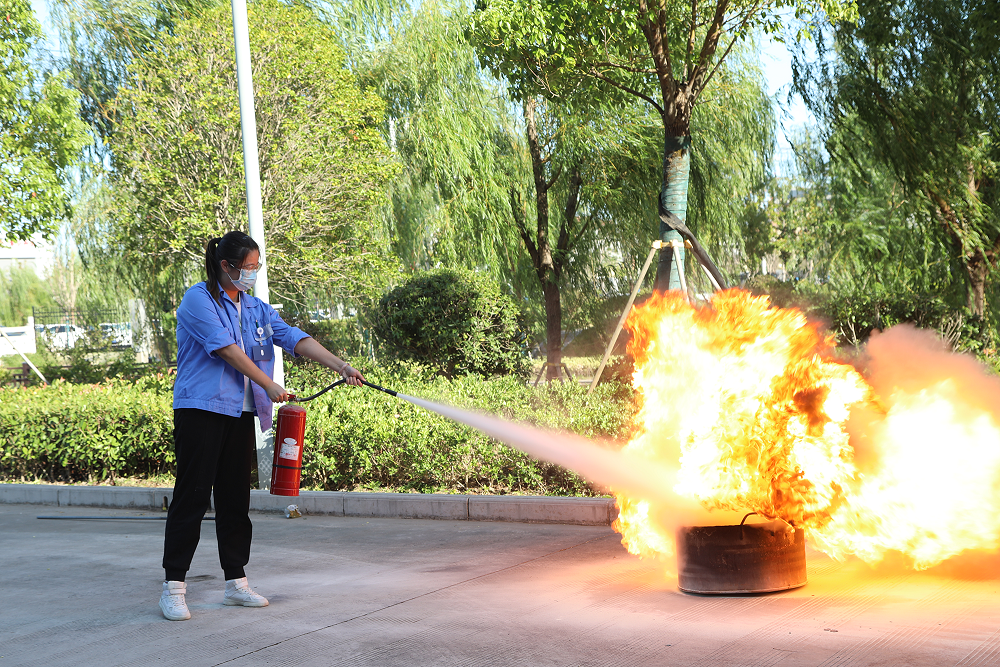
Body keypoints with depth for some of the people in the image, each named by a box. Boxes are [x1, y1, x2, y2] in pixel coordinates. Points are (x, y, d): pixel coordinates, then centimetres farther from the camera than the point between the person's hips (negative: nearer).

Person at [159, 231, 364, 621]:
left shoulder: (257, 309, 16)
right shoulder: (198, 300, -6)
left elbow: (294, 338, 5)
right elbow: (226, 348, -15)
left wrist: (338, 364, -8)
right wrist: (268, 384, -17)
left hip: (241, 414, 7)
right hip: (200, 410, -7)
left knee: (236, 499, 10)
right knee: (192, 497, -7)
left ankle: (236, 582, 17)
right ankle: (173, 587, -2)